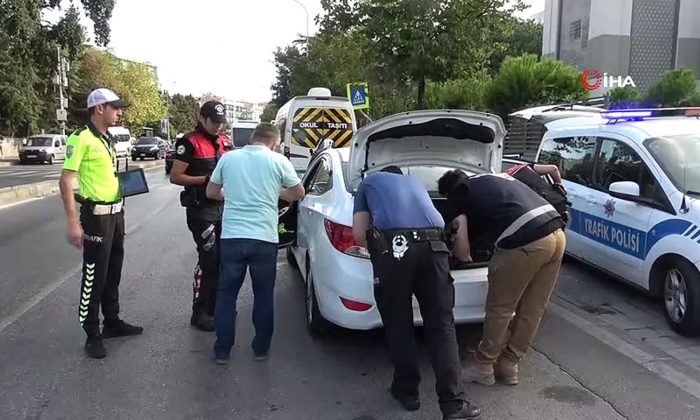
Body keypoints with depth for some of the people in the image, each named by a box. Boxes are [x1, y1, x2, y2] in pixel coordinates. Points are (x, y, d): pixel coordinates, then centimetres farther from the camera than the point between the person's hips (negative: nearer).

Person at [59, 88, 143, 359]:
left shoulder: (107, 140, 13)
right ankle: (92, 335, 12)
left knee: (113, 272, 17)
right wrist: (73, 222, -25)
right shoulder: (81, 138, -15)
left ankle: (112, 322, 31)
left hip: (115, 214, 9)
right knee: (94, 276, 0)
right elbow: (66, 181, -20)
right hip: (96, 215, -9)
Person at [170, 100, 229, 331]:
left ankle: (214, 306, 27)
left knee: (222, 258, 13)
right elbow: (175, 177, -13)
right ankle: (199, 312, 2)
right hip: (201, 210, -7)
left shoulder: (223, 141, 12)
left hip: (222, 207, 8)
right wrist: (206, 179, -20)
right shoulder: (189, 142, -10)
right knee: (209, 259, -8)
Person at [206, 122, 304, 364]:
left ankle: (222, 351, 17)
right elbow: (299, 193, 10)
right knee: (263, 295, 13)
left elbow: (211, 193, 16)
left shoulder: (229, 158, 6)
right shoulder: (278, 161, 0)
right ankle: (261, 348, 22)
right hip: (264, 238, -1)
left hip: (231, 236, 2)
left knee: (226, 293, 13)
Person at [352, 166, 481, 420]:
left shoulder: (368, 183, 29)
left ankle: (407, 391, 22)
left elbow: (359, 234, 19)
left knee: (398, 324, 12)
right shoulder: (415, 182, 38)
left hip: (393, 246, -3)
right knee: (442, 325, 6)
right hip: (433, 245, 3)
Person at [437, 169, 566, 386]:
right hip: (557, 234, 8)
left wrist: (467, 258, 25)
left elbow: (461, 249, 3)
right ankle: (509, 364, 33)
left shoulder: (458, 192, 11)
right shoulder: (497, 178, 32)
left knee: (500, 309, 11)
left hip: (525, 243, -7)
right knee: (532, 310, 18)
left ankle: (482, 366, 27)